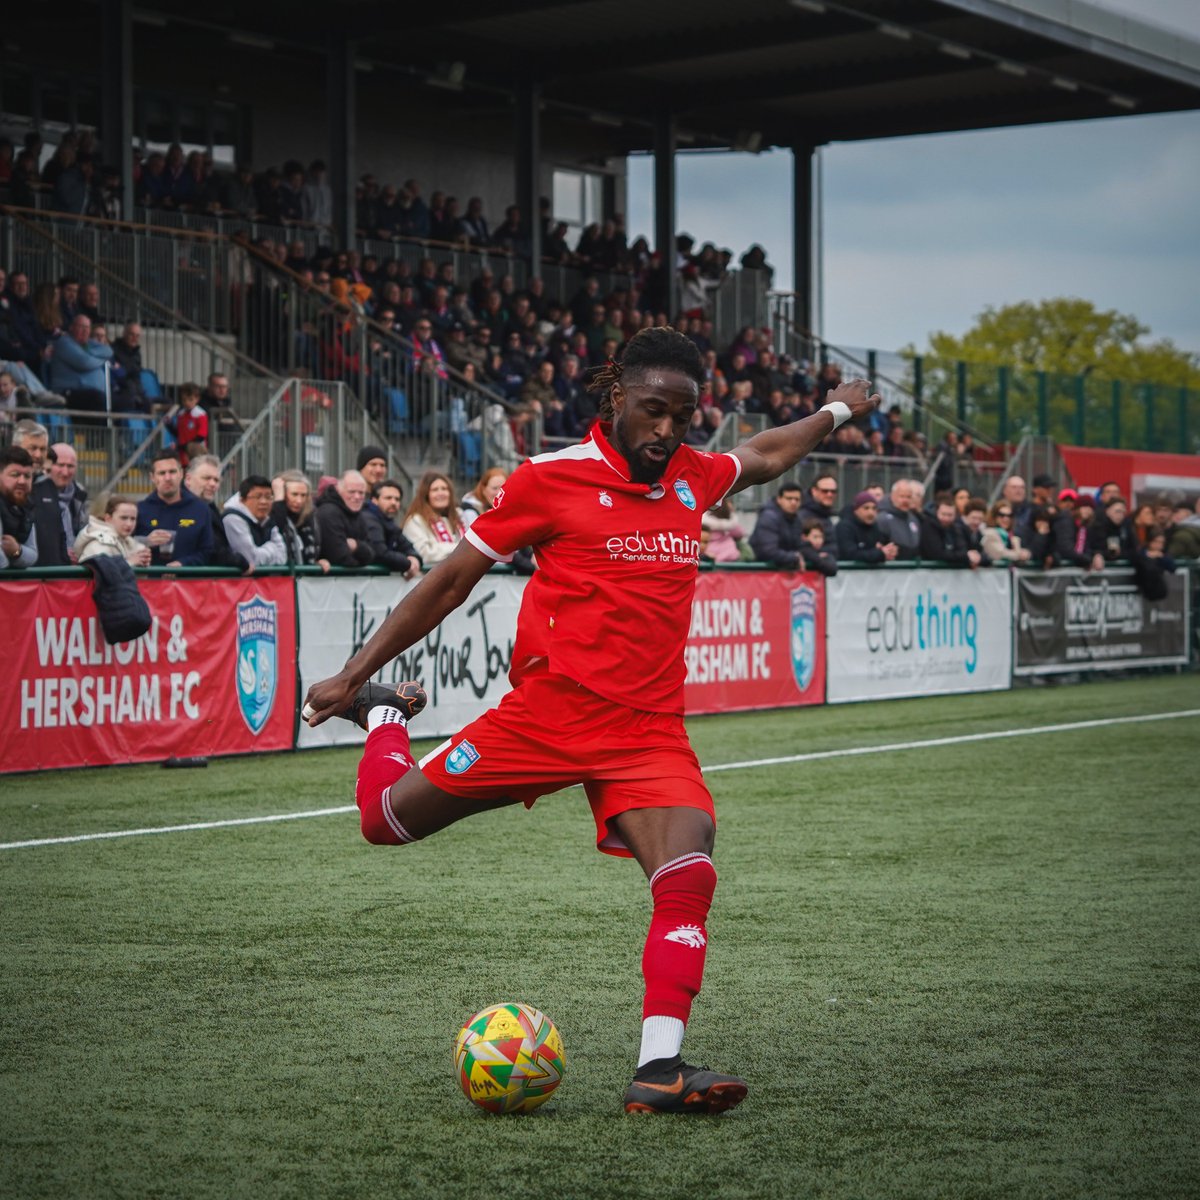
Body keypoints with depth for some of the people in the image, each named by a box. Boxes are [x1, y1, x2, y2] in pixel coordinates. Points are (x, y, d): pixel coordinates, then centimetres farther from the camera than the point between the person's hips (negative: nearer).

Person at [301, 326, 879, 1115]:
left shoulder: (693, 476, 11)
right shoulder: (552, 478, -4)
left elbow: (763, 458, 37)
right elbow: (452, 581, 3)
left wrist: (837, 411, 46)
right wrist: (352, 675, 5)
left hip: (651, 728, 3)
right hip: (551, 707, -3)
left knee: (689, 876, -20)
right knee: (385, 819, 1)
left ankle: (659, 1069, -20)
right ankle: (386, 715, 34)